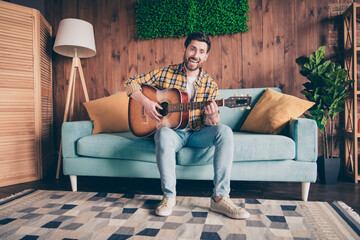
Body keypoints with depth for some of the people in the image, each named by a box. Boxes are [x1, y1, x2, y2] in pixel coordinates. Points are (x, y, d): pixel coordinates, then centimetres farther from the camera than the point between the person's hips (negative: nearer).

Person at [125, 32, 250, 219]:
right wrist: (146, 102, -16)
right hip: (173, 131, -2)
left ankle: (220, 197, -24)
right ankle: (169, 196, -20)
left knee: (224, 131, -26)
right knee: (164, 135, -37)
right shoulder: (165, 74, -1)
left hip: (197, 133, 2)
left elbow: (211, 123, 0)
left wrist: (212, 116, -25)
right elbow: (131, 83, 2)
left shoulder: (209, 85, 2)